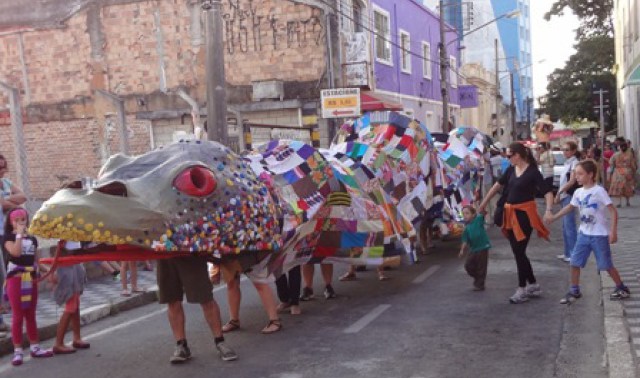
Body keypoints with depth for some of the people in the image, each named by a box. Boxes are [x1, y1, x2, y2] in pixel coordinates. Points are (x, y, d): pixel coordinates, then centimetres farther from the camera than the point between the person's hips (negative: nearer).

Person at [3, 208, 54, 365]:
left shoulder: (32, 239, 12)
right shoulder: (8, 238, -4)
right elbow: (16, 252, -23)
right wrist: (19, 234, -17)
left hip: (31, 279, 5)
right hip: (16, 279, -5)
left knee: (31, 315, 11)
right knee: (17, 316, -3)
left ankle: (35, 347, 18)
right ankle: (17, 351, 3)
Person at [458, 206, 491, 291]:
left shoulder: (478, 219, -8)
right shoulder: (466, 228, 3)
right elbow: (465, 240, 3)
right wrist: (462, 250, -7)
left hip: (483, 247, -5)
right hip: (473, 249, 5)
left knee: (481, 268, 2)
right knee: (468, 265, 7)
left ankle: (480, 284, 17)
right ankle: (477, 279, 30)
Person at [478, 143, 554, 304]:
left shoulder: (533, 172, -14)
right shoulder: (511, 170, 7)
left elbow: (548, 192, -20)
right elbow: (498, 185, 17)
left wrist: (548, 210, -36)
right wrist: (483, 203, 21)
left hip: (525, 214, -7)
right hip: (511, 214, 7)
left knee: (519, 252, -3)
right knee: (517, 252, 12)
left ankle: (522, 289, 9)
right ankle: (533, 285, 26)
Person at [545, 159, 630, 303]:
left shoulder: (599, 191, -16)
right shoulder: (578, 192, 3)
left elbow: (613, 211, -16)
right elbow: (570, 207, 21)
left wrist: (613, 231, -21)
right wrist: (554, 217, 17)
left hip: (599, 235, -6)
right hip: (584, 233, 6)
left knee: (606, 265, 3)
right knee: (575, 263, 4)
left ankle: (622, 289, 22)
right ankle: (574, 291, 17)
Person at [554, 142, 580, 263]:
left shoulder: (574, 163, -12)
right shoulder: (567, 163, 15)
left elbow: (572, 181, -20)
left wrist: (559, 192, -19)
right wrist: (560, 194, 10)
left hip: (569, 196, -10)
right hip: (564, 197, 10)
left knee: (569, 225, -9)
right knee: (566, 225, 14)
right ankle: (568, 253, 21)